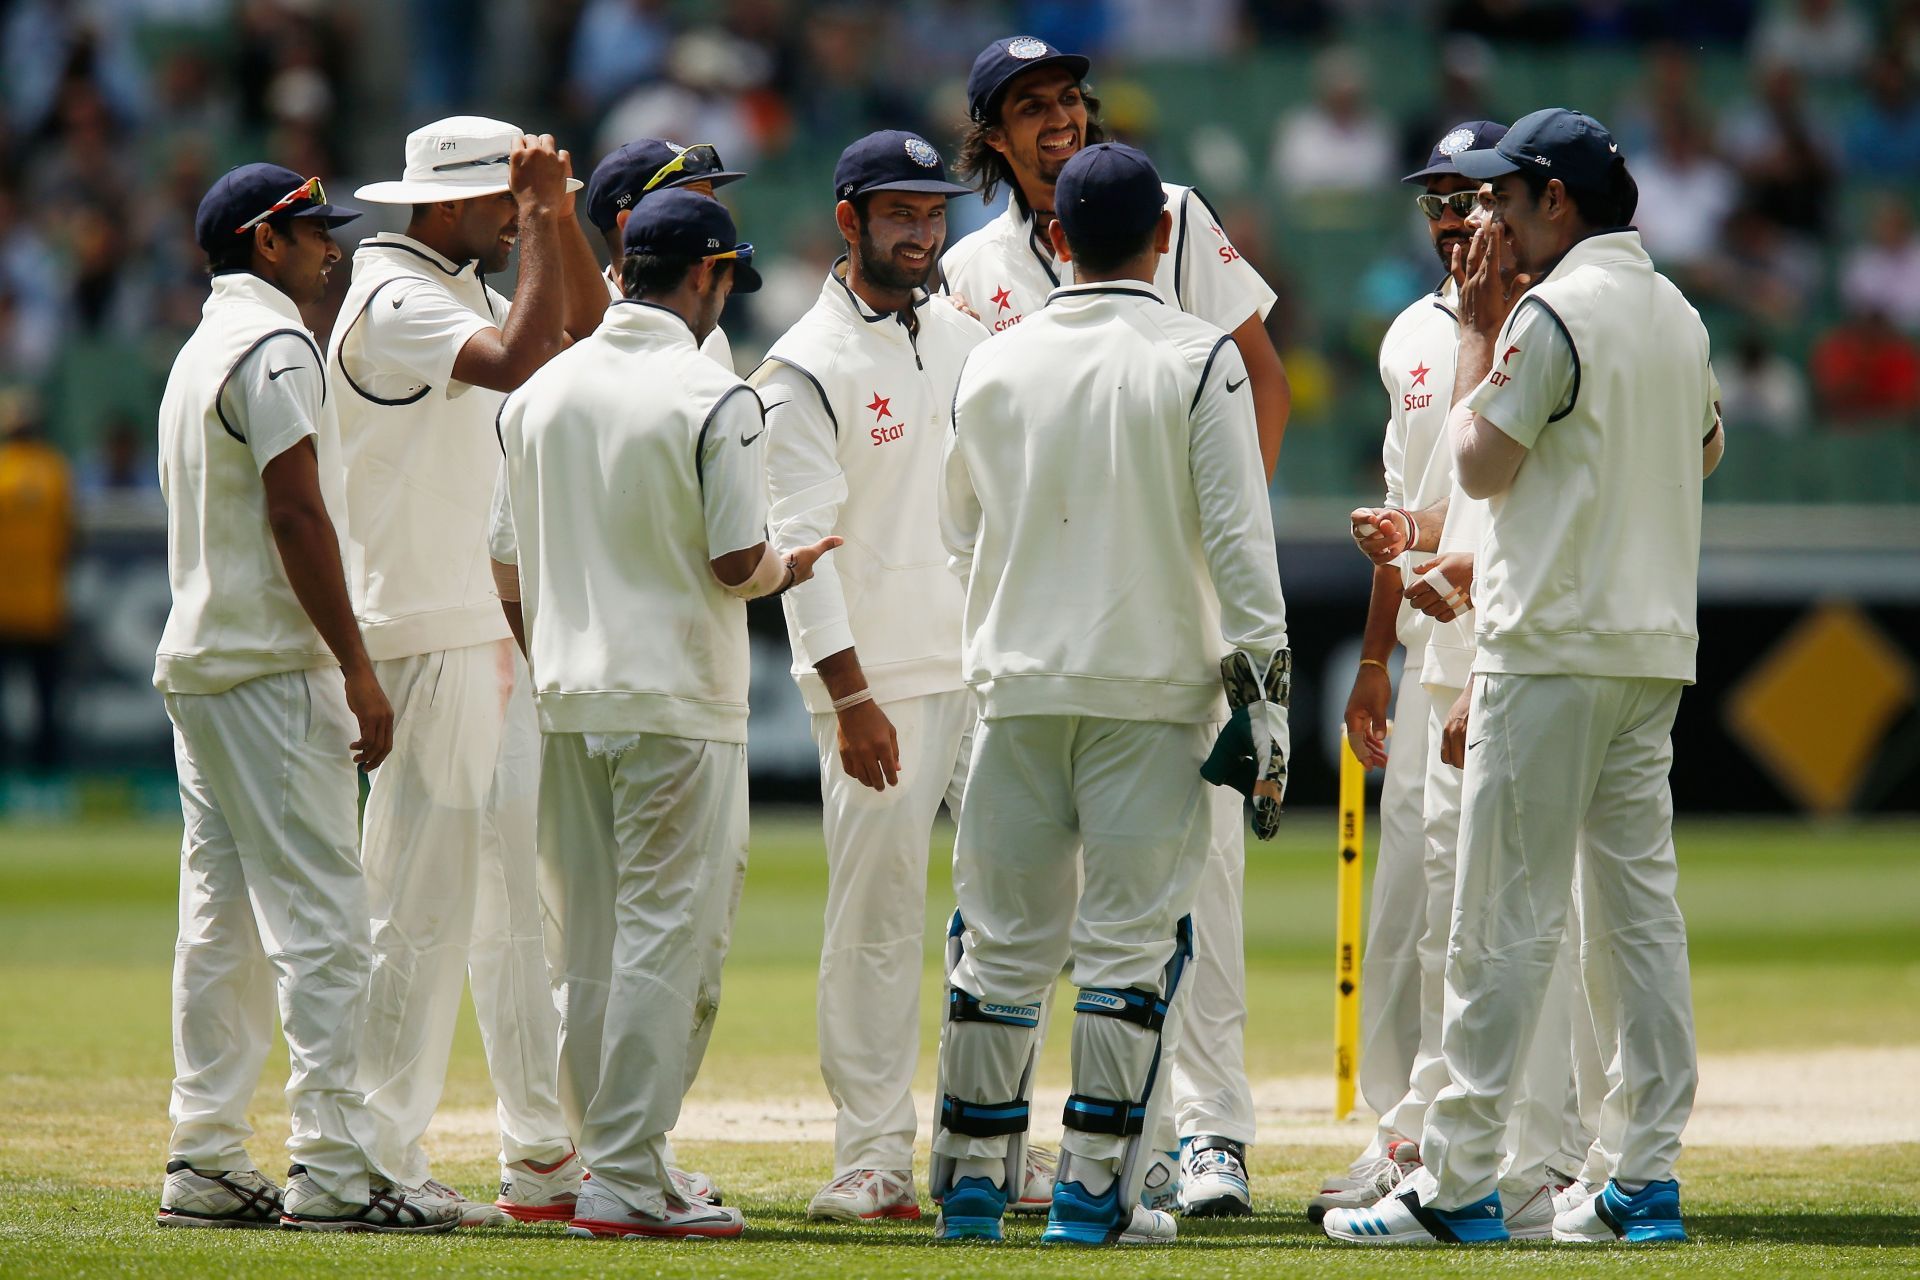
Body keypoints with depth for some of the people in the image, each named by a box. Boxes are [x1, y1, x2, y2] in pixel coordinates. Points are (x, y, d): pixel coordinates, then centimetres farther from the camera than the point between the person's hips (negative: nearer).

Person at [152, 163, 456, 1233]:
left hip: (198, 663, 10)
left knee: (224, 918, 10)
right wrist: (357, 668, -19)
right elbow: (296, 512, -19)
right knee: (319, 914, -11)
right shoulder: (274, 346, -12)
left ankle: (209, 1163, 10)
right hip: (273, 667, -10)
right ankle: (335, 1171, -16)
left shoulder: (200, 351, 19)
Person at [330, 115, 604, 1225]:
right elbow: (519, 359, -27)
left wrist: (561, 215, 8)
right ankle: (385, 1159, -6)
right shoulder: (394, 301, -13)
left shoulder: (467, 293, 17)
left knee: (517, 889, 10)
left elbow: (584, 329, 19)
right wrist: (541, 216, -19)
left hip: (491, 627, 10)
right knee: (424, 896, -9)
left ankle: (546, 1155, 13)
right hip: (422, 636, -10)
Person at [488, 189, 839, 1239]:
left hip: (566, 706, 6)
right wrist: (787, 572, 7)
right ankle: (627, 1179, -7)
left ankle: (604, 1162, 17)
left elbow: (508, 567, 11)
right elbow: (738, 564, -15)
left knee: (588, 948, 12)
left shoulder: (537, 394, 7)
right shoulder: (713, 400, -11)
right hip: (677, 707, -6)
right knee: (668, 940, -4)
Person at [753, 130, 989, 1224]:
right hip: (881, 682, -6)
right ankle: (875, 1158, -1)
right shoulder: (805, 372, -7)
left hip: (991, 670, 6)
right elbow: (803, 542, -12)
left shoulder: (968, 342, 14)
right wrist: (850, 696, -19)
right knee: (877, 916, -5)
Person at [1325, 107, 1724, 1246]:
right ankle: (1649, 1182, 6)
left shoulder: (1551, 313, -12)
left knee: (1508, 917, -7)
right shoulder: (1679, 315, 14)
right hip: (1659, 646, 8)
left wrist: (1481, 334, 1)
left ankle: (1459, 1185, -7)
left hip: (1555, 650, -8)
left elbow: (1480, 465, -10)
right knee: (1639, 906, 8)